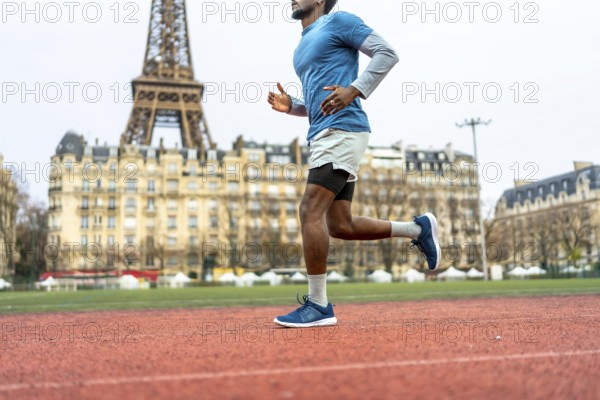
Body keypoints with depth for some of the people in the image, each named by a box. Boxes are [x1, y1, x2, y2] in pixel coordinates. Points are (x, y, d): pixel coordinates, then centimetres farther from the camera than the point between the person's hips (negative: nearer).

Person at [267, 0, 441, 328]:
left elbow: (387, 53, -5)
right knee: (340, 225, 4)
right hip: (323, 136, 9)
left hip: (342, 129, -9)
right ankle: (418, 228, 17)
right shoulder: (302, 47, 28)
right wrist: (290, 106, 11)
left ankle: (318, 305, -9)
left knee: (311, 211, -16)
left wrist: (354, 90, -18)